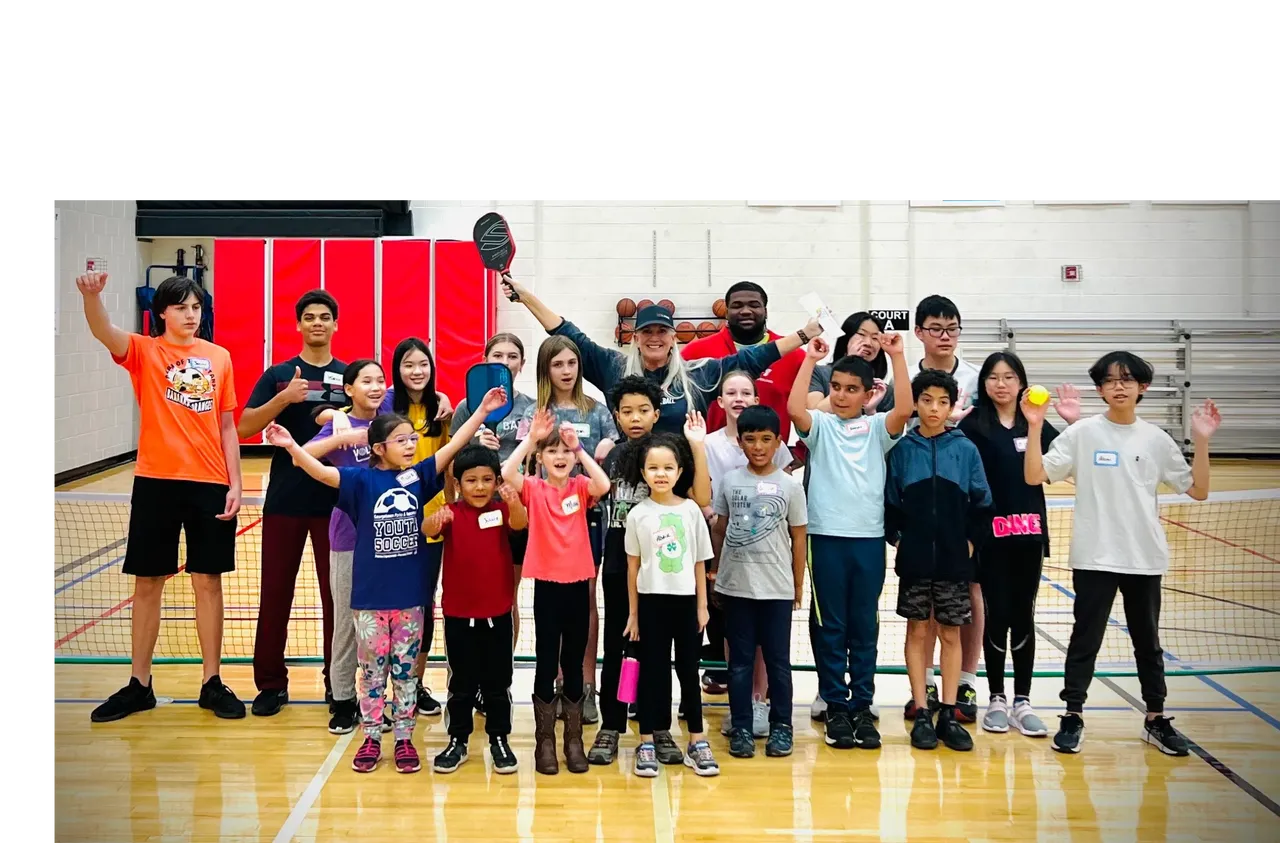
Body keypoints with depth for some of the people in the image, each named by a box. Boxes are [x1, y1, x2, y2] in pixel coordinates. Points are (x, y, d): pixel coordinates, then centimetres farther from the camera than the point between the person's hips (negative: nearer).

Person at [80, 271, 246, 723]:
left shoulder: (219, 357, 7)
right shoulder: (143, 352, 1)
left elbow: (227, 426, 10)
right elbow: (104, 332, -21)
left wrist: (234, 483, 3)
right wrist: (92, 296, -41)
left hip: (210, 484, 1)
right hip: (156, 482, -1)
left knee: (208, 582, 7)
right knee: (147, 584, 7)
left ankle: (212, 683, 18)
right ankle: (139, 685, 21)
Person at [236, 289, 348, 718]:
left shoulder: (350, 377, 7)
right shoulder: (278, 375, 5)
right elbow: (244, 428, -5)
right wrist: (284, 398, -19)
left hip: (337, 502, 0)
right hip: (284, 501, 0)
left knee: (338, 595, 5)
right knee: (275, 593, 7)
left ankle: (339, 685, 17)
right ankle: (270, 683, 20)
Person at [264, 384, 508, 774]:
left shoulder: (419, 477, 1)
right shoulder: (362, 480, -6)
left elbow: (453, 446, -1)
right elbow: (321, 472, -18)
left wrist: (483, 410, -6)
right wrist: (291, 446, -33)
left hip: (410, 595, 2)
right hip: (369, 596, -2)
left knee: (405, 670, 12)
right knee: (372, 669, 10)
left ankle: (404, 739, 22)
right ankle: (371, 738, 24)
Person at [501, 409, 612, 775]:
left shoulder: (581, 487, 2)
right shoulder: (533, 488, -1)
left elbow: (604, 485, -20)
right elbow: (506, 473, -21)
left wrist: (579, 447, -19)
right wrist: (531, 438, -20)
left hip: (577, 584, 1)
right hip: (546, 584, -1)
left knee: (574, 665, 10)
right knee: (546, 664, 5)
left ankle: (574, 740, 20)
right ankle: (545, 741, 15)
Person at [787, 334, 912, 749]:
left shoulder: (877, 428, 7)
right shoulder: (819, 426, 4)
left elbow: (904, 410, -13)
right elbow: (794, 408, -16)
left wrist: (897, 356, -16)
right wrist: (811, 359, -17)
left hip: (869, 537, 1)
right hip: (827, 535, -1)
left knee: (865, 625, 9)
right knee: (830, 625, 6)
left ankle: (862, 706, 19)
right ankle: (836, 706, 15)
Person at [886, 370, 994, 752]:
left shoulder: (966, 449, 0)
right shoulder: (902, 449, -1)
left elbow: (982, 504, 4)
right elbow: (888, 501, 2)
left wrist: (971, 541, -1)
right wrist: (896, 538, -5)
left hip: (954, 560, 1)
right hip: (914, 560, -1)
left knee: (951, 635, 7)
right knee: (917, 632, 6)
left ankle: (949, 715, 15)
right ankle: (922, 715, 13)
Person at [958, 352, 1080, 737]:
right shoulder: (973, 425, -4)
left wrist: (1074, 424, -5)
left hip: (1028, 532, 3)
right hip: (990, 533, -3)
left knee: (1023, 616, 9)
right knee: (997, 615, 4)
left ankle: (1022, 701, 18)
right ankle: (997, 699, 19)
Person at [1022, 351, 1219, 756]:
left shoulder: (1156, 439, 3)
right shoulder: (1082, 433, -4)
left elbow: (1198, 491, 3)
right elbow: (1034, 476, -10)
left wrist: (1202, 440, -6)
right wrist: (1034, 427, -19)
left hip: (1145, 559, 3)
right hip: (1093, 557, -2)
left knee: (1147, 640, 14)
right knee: (1085, 638, 3)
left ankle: (1156, 719, 27)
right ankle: (1073, 716, 15)